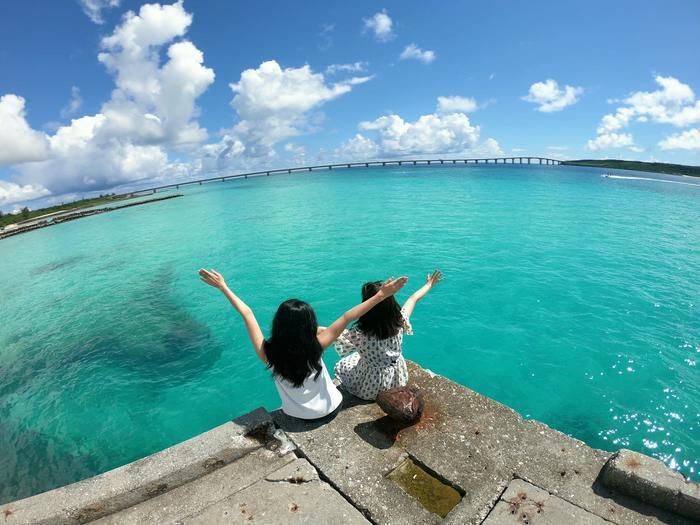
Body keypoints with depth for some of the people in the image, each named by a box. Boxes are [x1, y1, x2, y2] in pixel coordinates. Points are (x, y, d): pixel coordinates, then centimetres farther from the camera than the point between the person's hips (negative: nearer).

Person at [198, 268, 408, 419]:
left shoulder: (267, 353, -29)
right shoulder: (315, 348, -33)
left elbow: (247, 314, -20)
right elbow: (346, 318, -34)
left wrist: (223, 287, -11)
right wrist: (380, 296, -30)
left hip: (296, 414, 2)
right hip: (327, 409, -1)